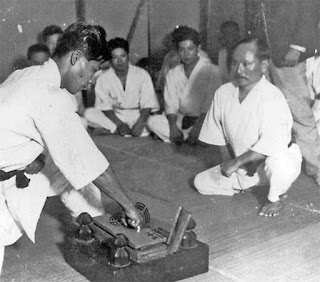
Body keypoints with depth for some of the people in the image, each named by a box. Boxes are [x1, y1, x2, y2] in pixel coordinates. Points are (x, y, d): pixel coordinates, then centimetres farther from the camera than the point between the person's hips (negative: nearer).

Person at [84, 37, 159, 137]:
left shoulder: (142, 74, -4)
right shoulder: (103, 78, -3)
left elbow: (147, 104, -9)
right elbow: (105, 106, -7)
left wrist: (140, 123, -26)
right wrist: (119, 124, -22)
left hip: (137, 116, -1)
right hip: (114, 117, 1)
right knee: (89, 113, -25)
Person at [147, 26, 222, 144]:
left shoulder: (212, 71, -6)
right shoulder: (172, 74, 9)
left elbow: (210, 106, -14)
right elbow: (171, 105, 1)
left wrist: (197, 128, -27)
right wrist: (173, 127, -17)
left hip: (202, 121, -4)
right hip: (180, 120, 5)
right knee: (152, 121, -19)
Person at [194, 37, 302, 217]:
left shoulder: (272, 98, -28)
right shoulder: (224, 93, -8)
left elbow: (271, 146, -32)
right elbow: (218, 134, 3)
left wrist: (236, 162, -25)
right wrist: (228, 162, -6)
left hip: (281, 159, -5)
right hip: (241, 167, 6)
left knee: (277, 163, -40)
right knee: (201, 183, -2)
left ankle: (275, 198, -5)